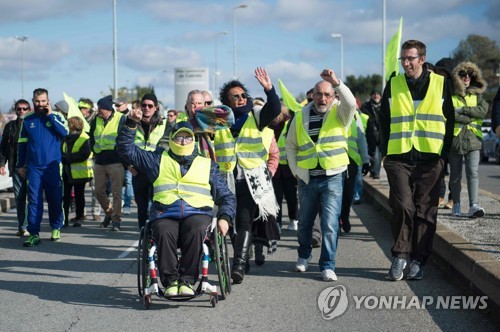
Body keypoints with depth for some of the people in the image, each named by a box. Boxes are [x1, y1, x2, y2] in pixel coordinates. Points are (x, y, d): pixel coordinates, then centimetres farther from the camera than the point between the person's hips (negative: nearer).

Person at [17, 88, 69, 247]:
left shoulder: (56, 116, 3)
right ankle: (34, 234, -5)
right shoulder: (28, 120, 8)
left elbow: (64, 132, -16)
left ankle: (56, 228, 23)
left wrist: (50, 115, -14)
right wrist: (20, 165, 13)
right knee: (34, 201, -4)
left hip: (53, 166, -1)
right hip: (33, 167, 1)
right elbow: (22, 143, 14)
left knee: (55, 199, 5)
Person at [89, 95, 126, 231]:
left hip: (115, 162, -5)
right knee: (99, 191, 8)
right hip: (99, 162, 5)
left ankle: (116, 220, 2)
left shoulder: (121, 119, -6)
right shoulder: (96, 120, 9)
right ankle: (109, 212, 29)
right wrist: (95, 151, 13)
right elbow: (91, 138, 21)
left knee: (116, 193, -4)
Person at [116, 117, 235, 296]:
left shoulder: (207, 164, 25)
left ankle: (187, 280, -26)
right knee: (164, 233, -35)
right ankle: (170, 281, -24)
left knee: (196, 232, -36)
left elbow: (226, 197, 23)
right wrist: (131, 123, 7)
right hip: (164, 214, 0)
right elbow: (125, 148, 21)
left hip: (197, 213, 0)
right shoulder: (158, 160, 25)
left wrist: (225, 218, 4)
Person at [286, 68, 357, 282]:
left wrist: (337, 83, -36)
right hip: (307, 179, 3)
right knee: (304, 222, 16)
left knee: (330, 224, -10)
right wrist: (296, 171, 11)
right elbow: (291, 146, 17)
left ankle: (328, 266, -1)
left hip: (333, 178, -3)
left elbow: (351, 103, -25)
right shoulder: (301, 116, 6)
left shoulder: (339, 113, -1)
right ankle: (304, 255, 39)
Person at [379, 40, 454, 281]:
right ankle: (400, 256, 4)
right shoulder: (393, 85, 8)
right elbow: (384, 121, 11)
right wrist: (385, 152, 3)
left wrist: (444, 153, 1)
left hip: (430, 159, 0)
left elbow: (449, 121, 8)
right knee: (403, 206, -10)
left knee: (425, 211, 3)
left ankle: (418, 261, 10)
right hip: (398, 158, 0)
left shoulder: (440, 84, 6)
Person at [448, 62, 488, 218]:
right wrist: (471, 118, -9)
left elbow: (483, 110, -3)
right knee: (455, 175, 6)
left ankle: (473, 205, -17)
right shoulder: (450, 95, 3)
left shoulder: (477, 94, 14)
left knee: (473, 172, -10)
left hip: (473, 139, 2)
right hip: (455, 139, -2)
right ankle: (456, 205, 16)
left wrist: (463, 110, -11)